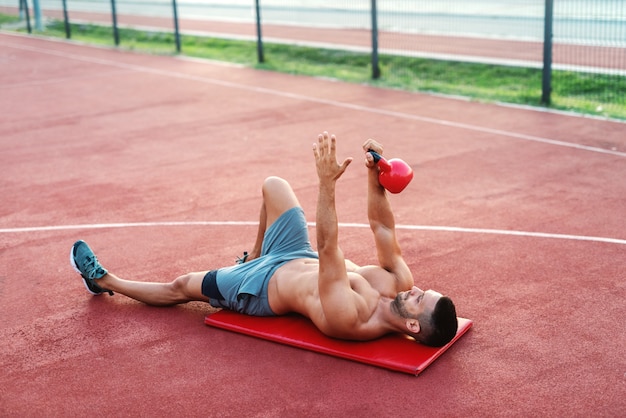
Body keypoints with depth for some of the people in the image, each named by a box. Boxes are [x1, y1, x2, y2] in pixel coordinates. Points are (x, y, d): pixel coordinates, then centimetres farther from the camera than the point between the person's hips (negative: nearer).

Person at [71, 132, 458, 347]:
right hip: (300, 257, 7)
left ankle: (104, 280, 39)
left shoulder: (348, 318, -41)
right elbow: (382, 227, -15)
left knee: (180, 286, 12)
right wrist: (375, 177, -29)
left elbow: (328, 249, -44)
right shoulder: (399, 284, -23)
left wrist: (328, 182, -47)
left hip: (265, 286, -6)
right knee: (273, 185, 12)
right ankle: (257, 253, 38)